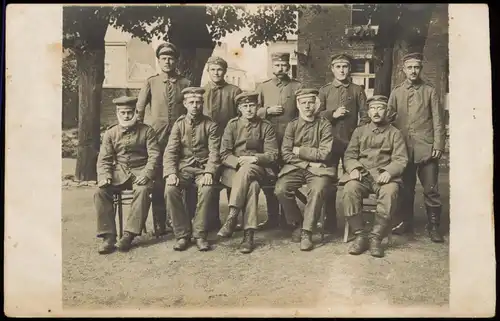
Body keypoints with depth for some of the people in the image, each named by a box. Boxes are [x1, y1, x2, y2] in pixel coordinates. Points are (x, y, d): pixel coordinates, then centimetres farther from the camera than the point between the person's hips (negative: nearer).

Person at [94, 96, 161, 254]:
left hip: (140, 171, -2)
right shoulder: (110, 133, 11)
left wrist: (146, 174, -20)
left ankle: (128, 235, -27)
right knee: (100, 192, -24)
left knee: (143, 191, -35)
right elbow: (104, 159, 6)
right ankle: (108, 236, -18)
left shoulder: (146, 131, 4)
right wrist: (104, 176, -15)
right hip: (119, 171, 3)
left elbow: (154, 155, -3)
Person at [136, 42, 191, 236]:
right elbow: (139, 109, 4)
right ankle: (159, 222, 11)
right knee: (157, 179, 1)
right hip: (156, 136, 0)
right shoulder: (151, 83, 6)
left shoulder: (185, 84, 7)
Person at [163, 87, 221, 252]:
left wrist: (209, 172, -21)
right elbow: (170, 151, 1)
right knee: (170, 189, -27)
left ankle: (200, 234, -19)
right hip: (183, 167, 2)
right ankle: (182, 234, -14)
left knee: (207, 189, -33)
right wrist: (171, 173, -17)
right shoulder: (179, 124, 9)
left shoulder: (210, 125, 4)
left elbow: (214, 152, -3)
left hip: (203, 167, -1)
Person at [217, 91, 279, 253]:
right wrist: (239, 161, -16)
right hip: (234, 169, 0)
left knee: (247, 170, -37)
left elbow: (272, 154, 1)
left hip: (259, 169, 0)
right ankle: (248, 234, -36)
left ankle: (232, 218, -37)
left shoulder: (266, 126, 10)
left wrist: (254, 158, -17)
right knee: (252, 185, -33)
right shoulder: (232, 125, 11)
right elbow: (224, 154, 3)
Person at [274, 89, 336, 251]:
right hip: (295, 167, 2)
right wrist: (308, 163, -11)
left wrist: (299, 150, -4)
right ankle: (297, 224, -1)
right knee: (281, 189, -24)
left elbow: (324, 154, -7)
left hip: (319, 169, -2)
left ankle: (307, 232, -21)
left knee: (318, 190, -33)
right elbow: (286, 153, -1)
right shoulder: (292, 125, 8)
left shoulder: (324, 125, 2)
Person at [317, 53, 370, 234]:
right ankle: (330, 221, 15)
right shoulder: (324, 90, 9)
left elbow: (365, 116, 3)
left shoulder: (357, 90, 7)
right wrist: (332, 114, -11)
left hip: (352, 142, -1)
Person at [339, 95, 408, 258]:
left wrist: (388, 172, -17)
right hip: (361, 174, 2)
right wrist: (354, 169, -9)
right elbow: (349, 155, 14)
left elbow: (401, 159, 4)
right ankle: (360, 236, -21)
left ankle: (376, 237, -26)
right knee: (350, 190, -32)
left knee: (390, 192, -35)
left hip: (384, 175, -1)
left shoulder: (395, 133, 13)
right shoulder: (359, 131, 20)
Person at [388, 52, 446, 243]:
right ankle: (406, 222, 22)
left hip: (426, 148, -2)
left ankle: (433, 226, 10)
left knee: (431, 190, -1)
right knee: (406, 188, 9)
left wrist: (438, 145, -6)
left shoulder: (430, 91, 6)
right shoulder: (396, 93, 11)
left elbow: (438, 121, 2)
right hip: (404, 148, 2)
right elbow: (390, 119, 10)